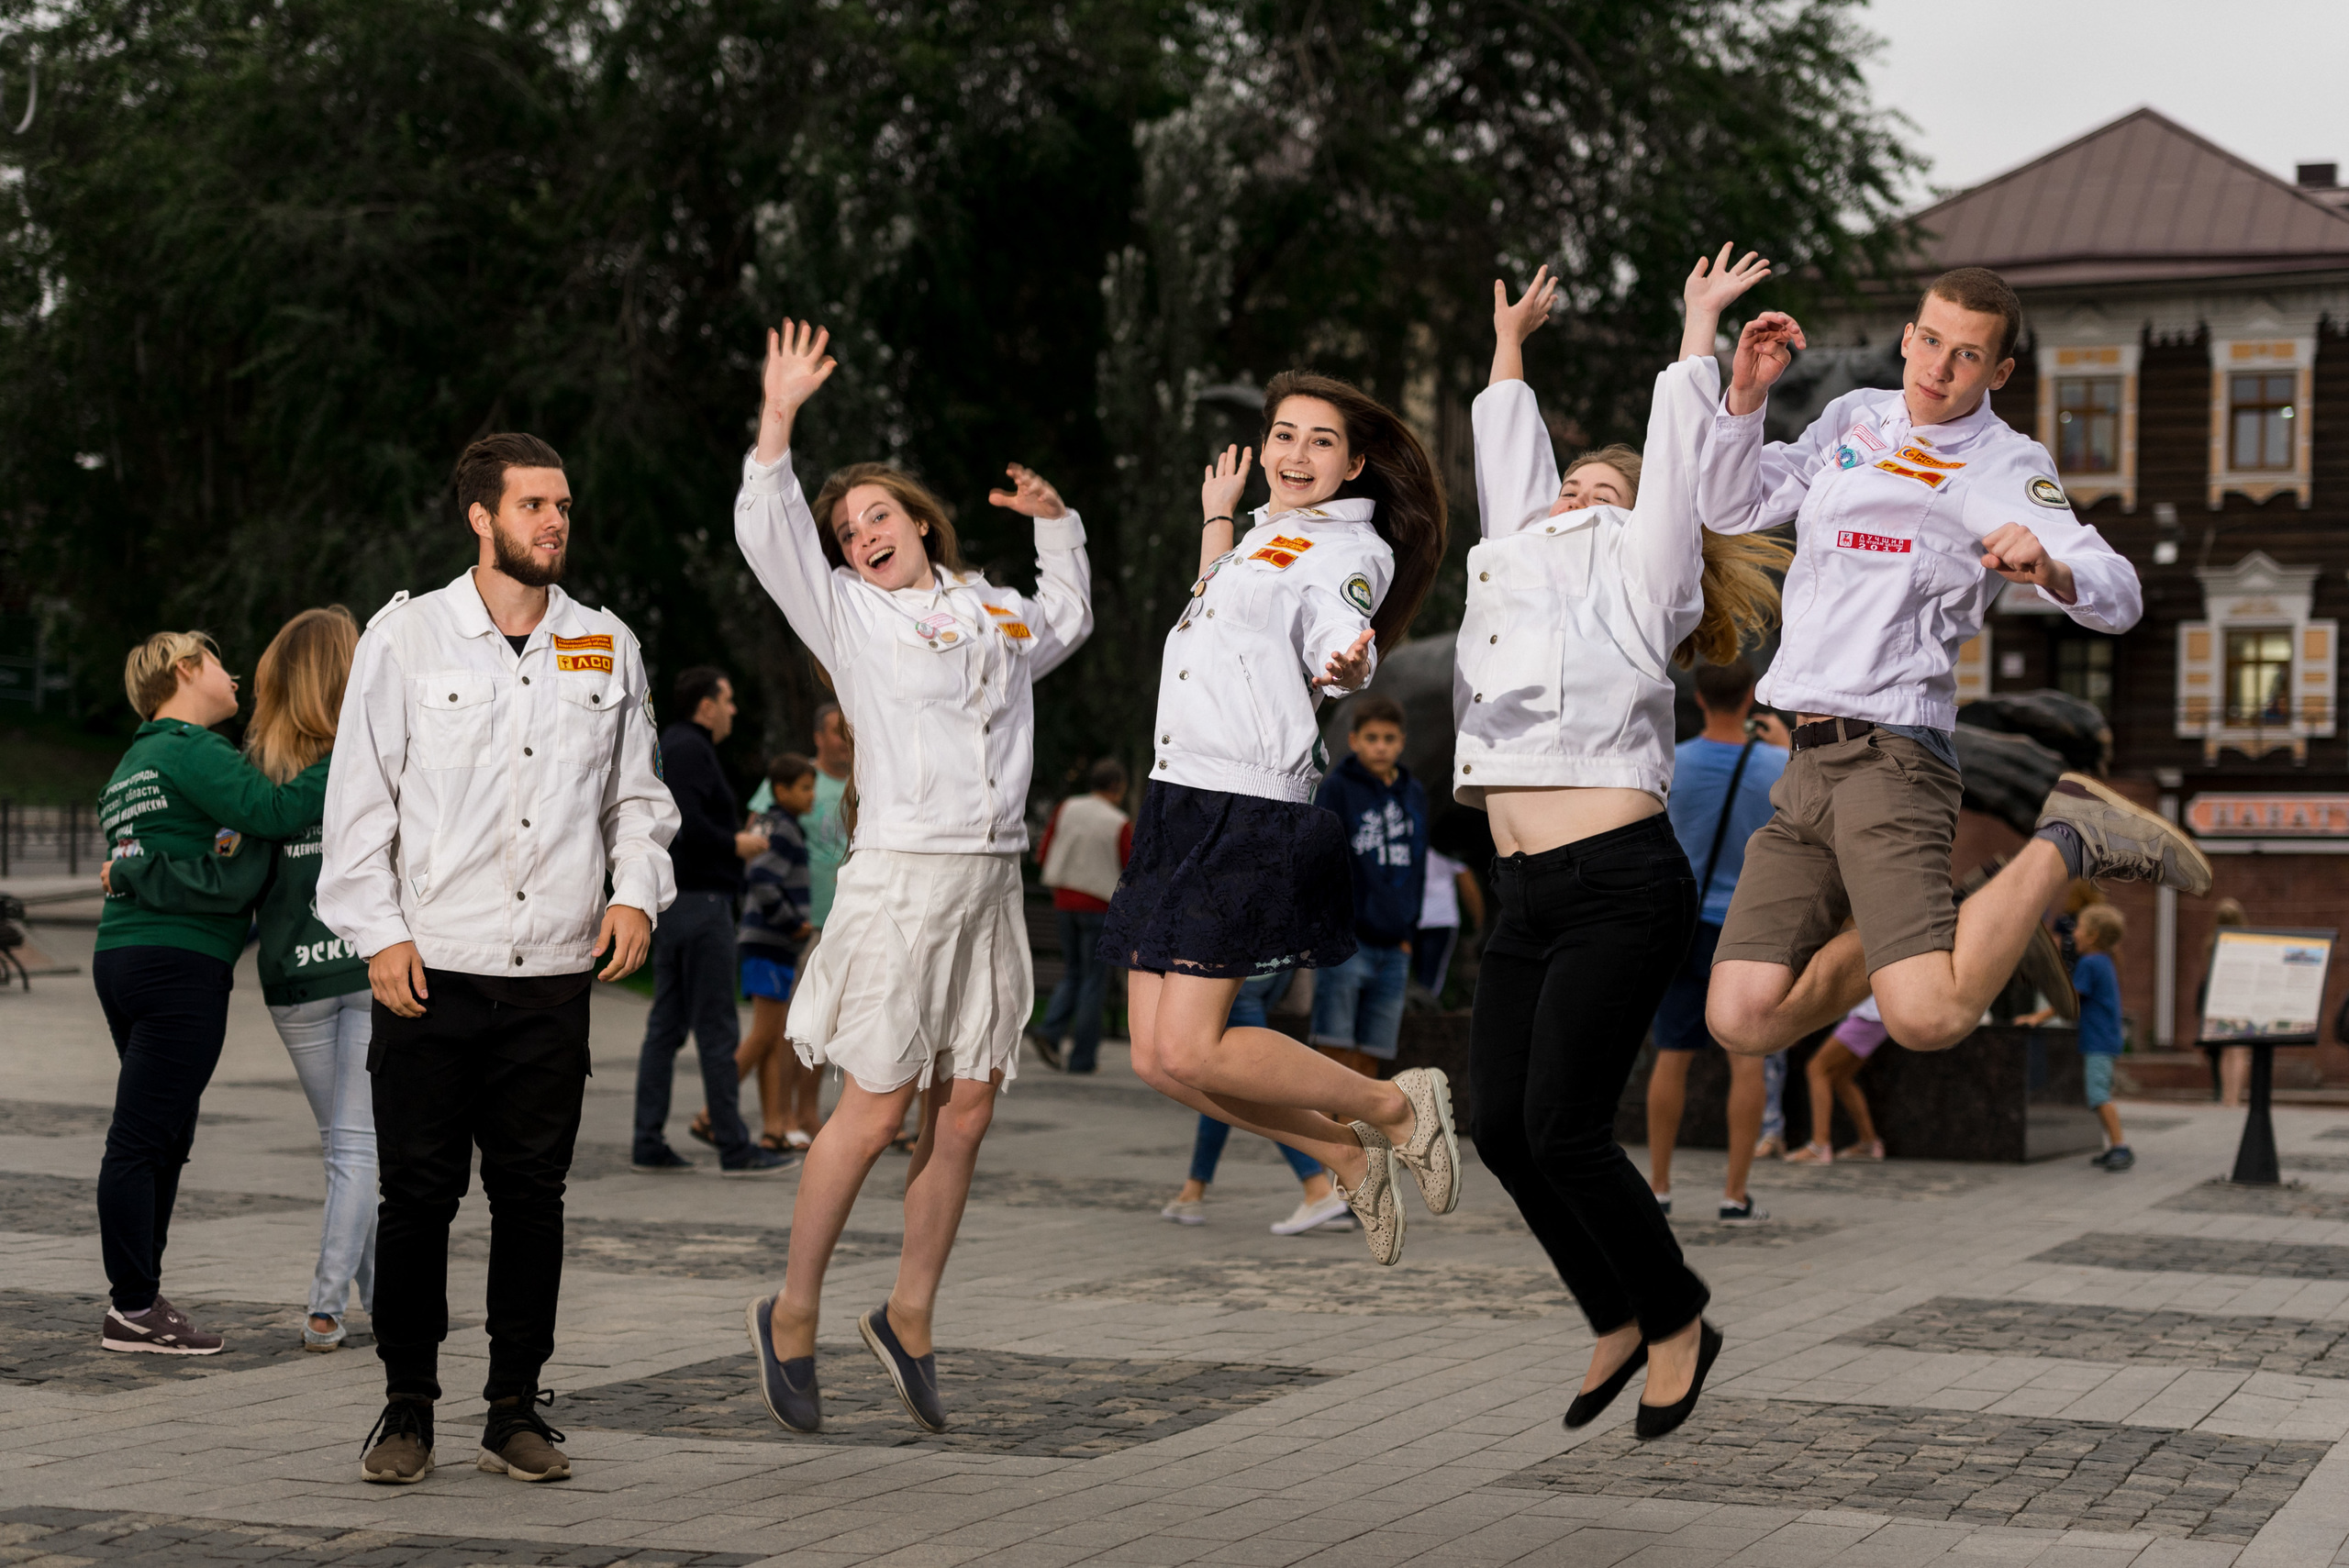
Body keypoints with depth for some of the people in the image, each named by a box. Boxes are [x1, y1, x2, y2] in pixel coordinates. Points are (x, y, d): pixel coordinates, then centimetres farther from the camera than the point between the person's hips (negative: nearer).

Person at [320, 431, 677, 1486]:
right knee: (417, 1192, -1)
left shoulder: (607, 647, 11)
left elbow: (637, 794, 18)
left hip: (554, 973, 2)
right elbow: (360, 796, 2)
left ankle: (514, 1409, 14)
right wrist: (379, 932, -6)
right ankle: (407, 1408, 11)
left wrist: (636, 889, 0)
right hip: (430, 968, -2)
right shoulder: (406, 636, 3)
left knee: (532, 1192, 4)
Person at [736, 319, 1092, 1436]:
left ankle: (909, 1316, 16)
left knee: (965, 1112, 4)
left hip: (992, 880, 5)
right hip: (903, 874, -5)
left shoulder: (996, 613, 18)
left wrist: (1056, 524, 25)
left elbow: (1069, 619, 38)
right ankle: (792, 1315, 7)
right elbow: (765, 534, -7)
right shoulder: (849, 615, 5)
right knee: (876, 1106, -7)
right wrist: (781, 415, -15)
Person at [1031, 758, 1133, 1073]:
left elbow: (1044, 854, 4)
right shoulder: (1119, 824, -12)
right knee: (1094, 979, 4)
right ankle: (1082, 1056, 3)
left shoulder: (1066, 809, 0)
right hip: (1099, 905, -4)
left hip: (1064, 902, 4)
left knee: (1073, 973, 18)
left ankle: (1050, 1030, -5)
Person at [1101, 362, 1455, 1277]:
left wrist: (1346, 668, -44)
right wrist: (1216, 517, 42)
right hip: (1179, 799, 8)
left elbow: (1338, 643, -22)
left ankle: (1395, 1107, 5)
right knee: (1154, 1060, 4)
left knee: (1190, 1052, -15)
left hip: (1251, 814, -8)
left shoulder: (1351, 549, -2)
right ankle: (1349, 1160, 18)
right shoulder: (1266, 533, 22)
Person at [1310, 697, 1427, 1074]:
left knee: (1370, 1058, 5)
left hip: (1394, 948, 5)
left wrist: (1408, 930, 11)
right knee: (1334, 1054, -9)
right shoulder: (1336, 789, -2)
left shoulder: (1414, 795, 14)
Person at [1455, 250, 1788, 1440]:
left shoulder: (1637, 577, 6)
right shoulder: (1520, 561, 21)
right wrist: (1509, 342, 43)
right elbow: (1508, 453, 32)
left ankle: (1677, 1320, 9)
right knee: (1503, 1129, 0)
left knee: (1563, 1127, -11)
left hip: (1620, 885, -7)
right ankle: (1618, 1320, 19)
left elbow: (1676, 448, 8)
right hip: (1526, 895, 7)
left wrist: (1698, 325, 19)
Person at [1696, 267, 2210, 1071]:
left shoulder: (2004, 467, -2)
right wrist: (1745, 395, 2)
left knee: (1926, 1018, -24)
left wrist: (2053, 572, -37)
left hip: (1890, 755, -5)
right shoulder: (1854, 418, 17)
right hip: (1805, 764, 5)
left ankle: (2063, 842, 1)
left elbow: (2120, 596, -14)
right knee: (1743, 1022, -8)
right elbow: (1731, 510, 18)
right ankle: (1897, 925, 16)